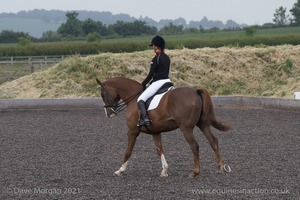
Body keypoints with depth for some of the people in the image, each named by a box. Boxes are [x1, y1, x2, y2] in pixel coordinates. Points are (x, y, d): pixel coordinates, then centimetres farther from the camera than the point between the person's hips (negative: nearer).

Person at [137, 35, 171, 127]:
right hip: (167, 81, 8)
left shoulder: (156, 59, -12)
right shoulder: (167, 58, 10)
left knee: (141, 99, -8)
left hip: (157, 83, -8)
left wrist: (143, 84, 3)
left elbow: (151, 74, -11)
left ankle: (145, 119, -24)